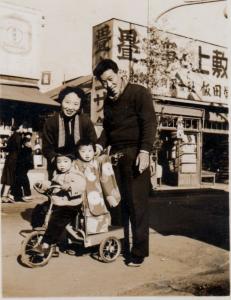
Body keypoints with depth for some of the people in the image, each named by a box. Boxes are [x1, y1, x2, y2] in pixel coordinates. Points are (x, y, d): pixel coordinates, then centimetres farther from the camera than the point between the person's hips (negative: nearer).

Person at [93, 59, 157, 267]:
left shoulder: (139, 93, -3)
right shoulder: (108, 101, 18)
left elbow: (149, 123, -11)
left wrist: (144, 152, -21)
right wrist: (99, 146, 4)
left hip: (134, 154, -7)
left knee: (137, 204, -5)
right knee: (117, 202, 9)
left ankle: (139, 251, 4)